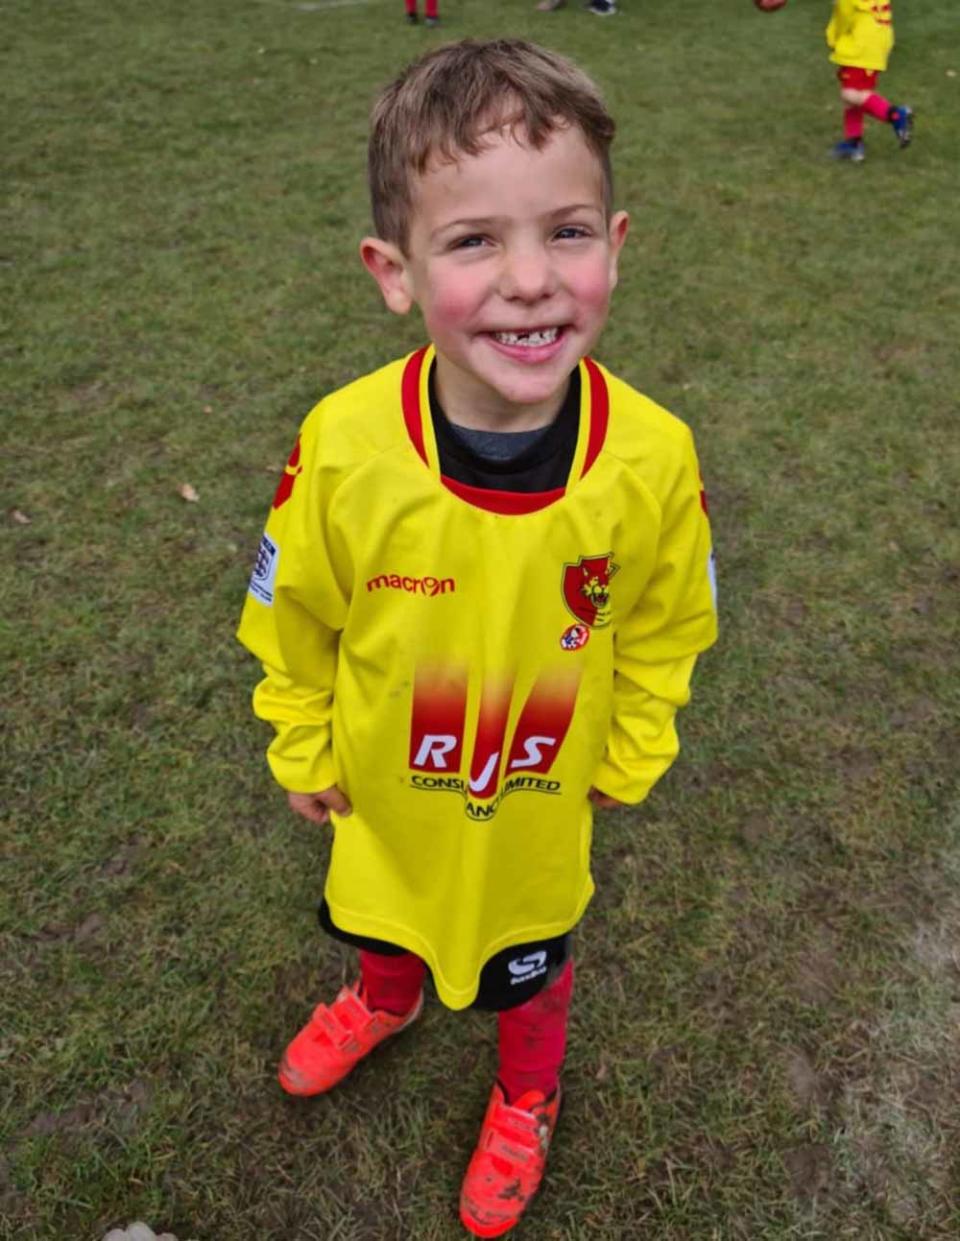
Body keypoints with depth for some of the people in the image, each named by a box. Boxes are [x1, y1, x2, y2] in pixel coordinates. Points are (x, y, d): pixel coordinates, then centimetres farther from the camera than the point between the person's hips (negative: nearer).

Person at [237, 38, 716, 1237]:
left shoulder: (653, 460, -28)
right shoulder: (343, 450, -30)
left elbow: (662, 626, -8)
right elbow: (291, 619, -10)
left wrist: (628, 759, 2)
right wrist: (302, 752, 1)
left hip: (542, 806, 0)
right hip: (382, 786, 1)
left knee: (527, 967, 26)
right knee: (383, 921, 32)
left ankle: (525, 1100, 61)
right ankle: (382, 1003, 69)